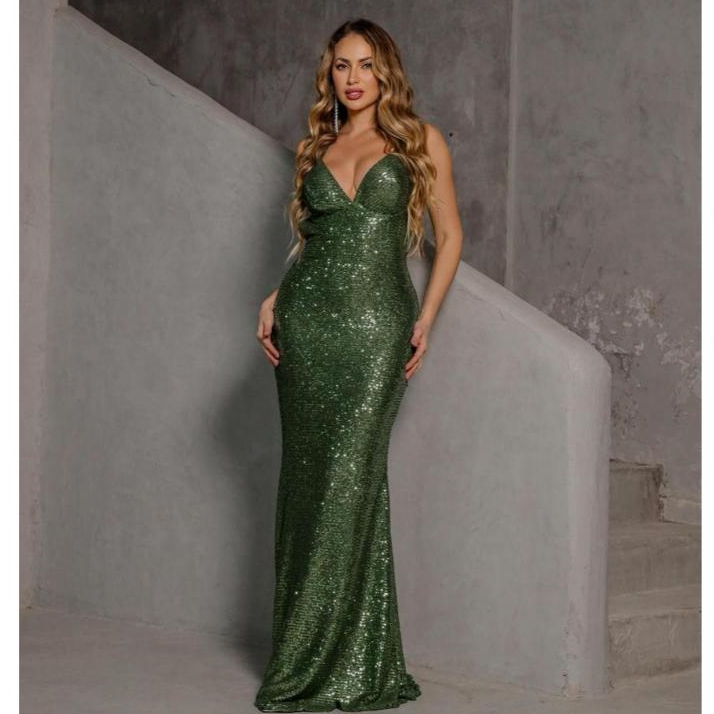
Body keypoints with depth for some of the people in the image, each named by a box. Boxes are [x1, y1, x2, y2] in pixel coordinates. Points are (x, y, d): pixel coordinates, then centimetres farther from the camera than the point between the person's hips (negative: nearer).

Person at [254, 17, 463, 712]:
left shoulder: (419, 141, 5)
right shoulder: (318, 147, 16)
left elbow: (449, 235, 5)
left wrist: (425, 319, -4)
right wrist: (274, 299, 6)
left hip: (377, 323, -4)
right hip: (306, 318, 4)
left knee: (348, 477, -10)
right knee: (306, 474, 2)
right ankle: (306, 651, 10)